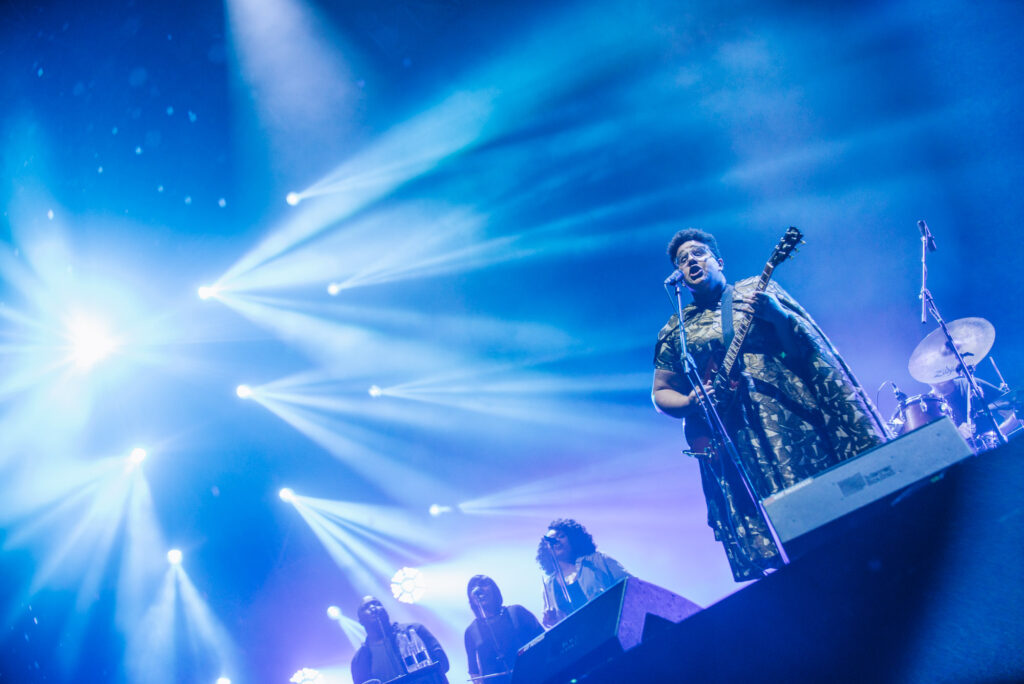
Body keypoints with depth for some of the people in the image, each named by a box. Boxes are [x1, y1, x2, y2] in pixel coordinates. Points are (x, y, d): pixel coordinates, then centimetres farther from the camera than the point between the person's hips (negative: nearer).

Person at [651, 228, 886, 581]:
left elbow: (808, 343, 4)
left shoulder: (757, 291, 11)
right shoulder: (675, 329, 15)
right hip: (735, 435, 1)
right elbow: (661, 392, 16)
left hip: (792, 412, -1)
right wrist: (690, 403, -6)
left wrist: (777, 315, -16)